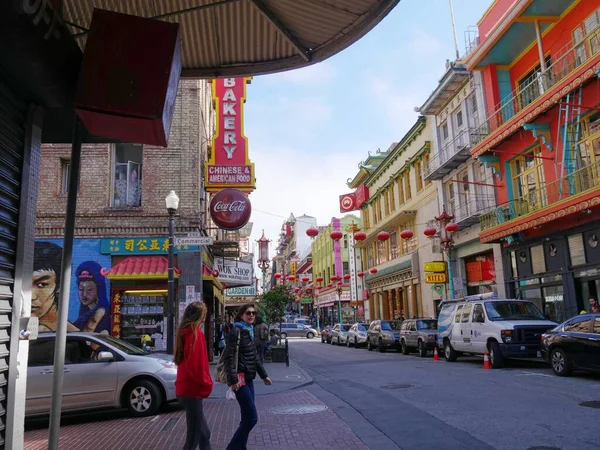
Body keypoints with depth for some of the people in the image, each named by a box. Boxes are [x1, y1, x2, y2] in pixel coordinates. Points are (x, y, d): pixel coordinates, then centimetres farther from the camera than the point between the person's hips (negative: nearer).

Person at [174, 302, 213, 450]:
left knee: (203, 432, 17)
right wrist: (207, 384, -9)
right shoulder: (196, 333, -16)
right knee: (194, 436, 0)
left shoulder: (184, 332, 11)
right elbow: (196, 365, -22)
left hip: (185, 388, 9)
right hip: (192, 390, -9)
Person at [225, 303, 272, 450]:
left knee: (247, 417, 11)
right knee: (251, 418, -8)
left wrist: (264, 375, 22)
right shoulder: (236, 331, -12)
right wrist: (233, 379, -25)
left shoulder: (249, 331, 13)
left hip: (248, 378, 8)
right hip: (240, 378, -8)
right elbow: (229, 356, -19)